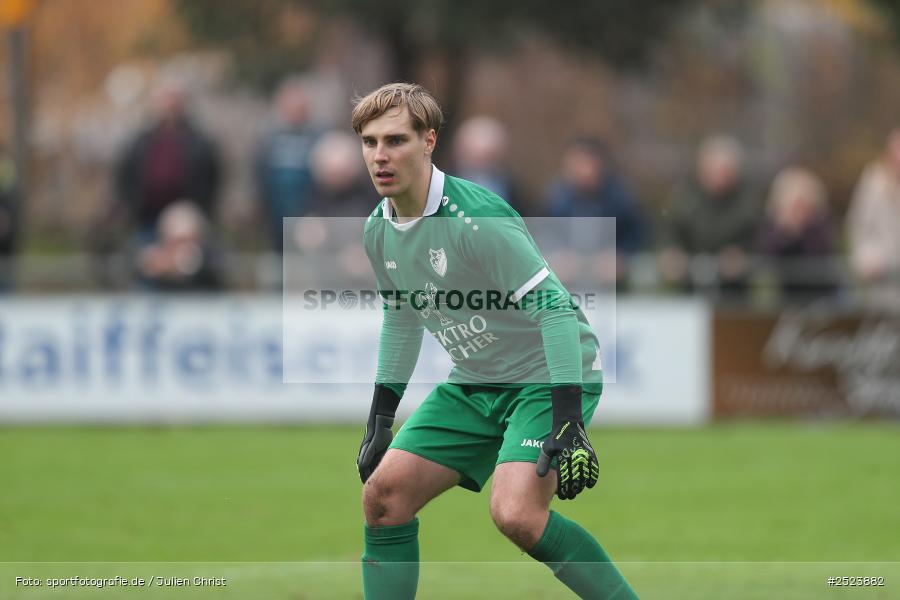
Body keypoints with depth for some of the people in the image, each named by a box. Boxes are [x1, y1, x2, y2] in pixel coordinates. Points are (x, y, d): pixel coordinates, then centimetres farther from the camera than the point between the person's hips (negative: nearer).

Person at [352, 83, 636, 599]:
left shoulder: (475, 217, -24)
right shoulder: (379, 231, 2)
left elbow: (554, 309, -26)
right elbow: (401, 319, 19)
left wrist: (567, 418, -32)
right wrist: (381, 419, 18)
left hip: (547, 376, -8)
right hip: (474, 383, 8)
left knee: (516, 513, -28)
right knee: (384, 492, -2)